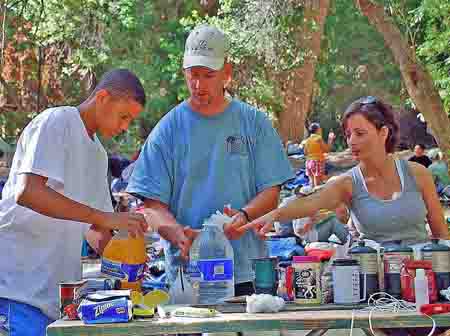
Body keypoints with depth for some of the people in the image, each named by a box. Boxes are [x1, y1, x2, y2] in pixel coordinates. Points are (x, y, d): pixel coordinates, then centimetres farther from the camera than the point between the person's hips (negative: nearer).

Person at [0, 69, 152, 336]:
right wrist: (107, 218, -24)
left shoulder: (98, 154, 19)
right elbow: (28, 193, -23)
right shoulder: (55, 122, -7)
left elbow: (96, 231, 22)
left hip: (56, 289, 8)